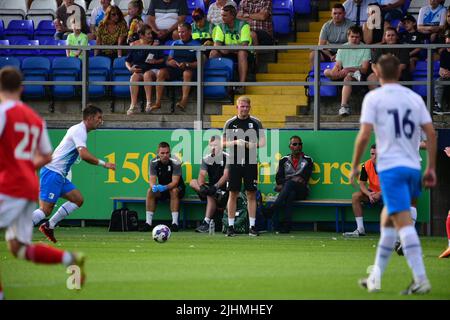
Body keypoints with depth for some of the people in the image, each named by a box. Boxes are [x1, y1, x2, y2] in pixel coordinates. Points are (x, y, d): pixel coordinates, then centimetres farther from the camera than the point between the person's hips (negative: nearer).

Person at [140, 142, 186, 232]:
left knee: (174, 191, -36)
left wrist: (165, 187, -47)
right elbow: (152, 180, -14)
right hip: (161, 188, 3)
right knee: (150, 191, -25)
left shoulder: (175, 162, -21)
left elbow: (175, 182, -26)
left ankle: (175, 223, -35)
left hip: (177, 188, -3)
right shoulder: (154, 163, -10)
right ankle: (148, 223, -23)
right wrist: (154, 186, -39)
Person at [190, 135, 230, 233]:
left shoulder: (227, 158, -4)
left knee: (210, 196, -34)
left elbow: (226, 176, -15)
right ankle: (217, 194, -34)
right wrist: (201, 186, -25)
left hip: (224, 187, -6)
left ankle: (206, 223, -39)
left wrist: (216, 186, -30)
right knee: (193, 182, -16)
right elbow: (202, 175, -3)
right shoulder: (206, 159, 10)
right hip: (212, 186, 6)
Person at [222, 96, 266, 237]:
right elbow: (224, 142, 7)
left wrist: (254, 145, -17)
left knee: (251, 194, 1)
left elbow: (263, 142, 4)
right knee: (233, 194, 0)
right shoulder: (230, 123, 5)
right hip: (234, 162, 0)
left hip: (251, 163, 0)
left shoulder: (255, 122, 5)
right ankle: (230, 226, 4)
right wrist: (236, 142, -12)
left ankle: (252, 226, 4)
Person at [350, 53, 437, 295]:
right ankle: (375, 278, 22)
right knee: (387, 218, 18)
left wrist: (355, 166, 1)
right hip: (413, 166, 6)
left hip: (390, 167, -6)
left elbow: (364, 135, -10)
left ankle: (420, 279, -19)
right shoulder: (414, 98, 11)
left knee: (403, 222, -10)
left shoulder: (373, 98, -3)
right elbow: (431, 133, 6)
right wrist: (431, 168, 11)